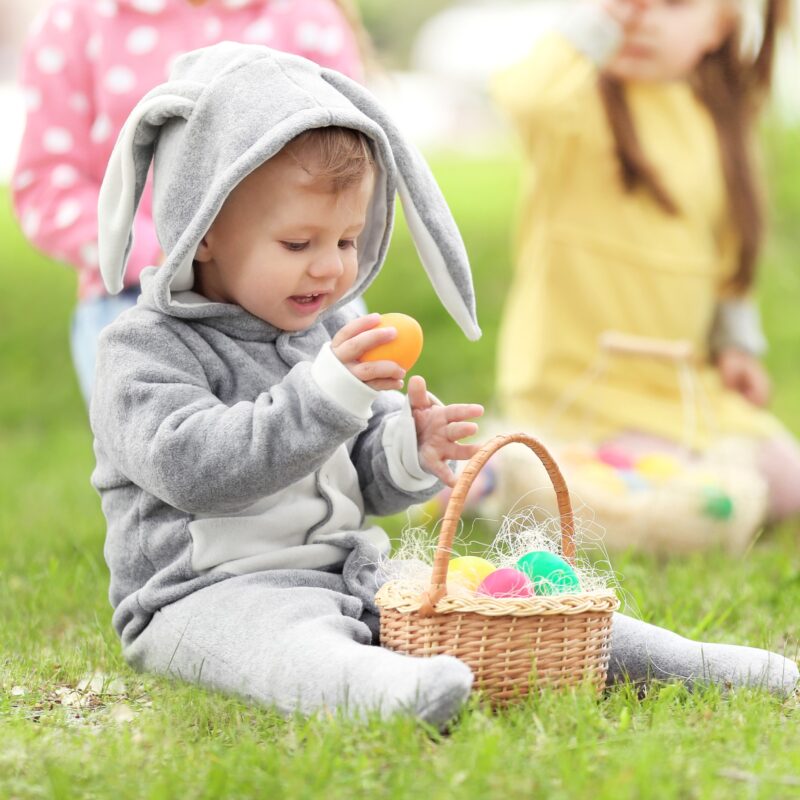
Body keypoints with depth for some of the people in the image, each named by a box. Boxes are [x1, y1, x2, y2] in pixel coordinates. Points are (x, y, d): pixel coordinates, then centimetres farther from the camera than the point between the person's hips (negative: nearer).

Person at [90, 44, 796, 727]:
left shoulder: (332, 332, 14)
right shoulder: (145, 350, -8)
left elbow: (366, 483, 15)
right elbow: (191, 467, -25)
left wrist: (407, 455, -10)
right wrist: (323, 395, -31)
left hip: (348, 576, 8)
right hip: (208, 595, -7)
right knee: (285, 634, -39)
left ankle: (690, 664, -7)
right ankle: (385, 690, -70)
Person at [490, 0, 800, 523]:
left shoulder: (718, 120, 8)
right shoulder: (587, 98, -13)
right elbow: (527, 100, -39)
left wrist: (735, 338, 17)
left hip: (683, 378, 7)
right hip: (581, 377, -7)